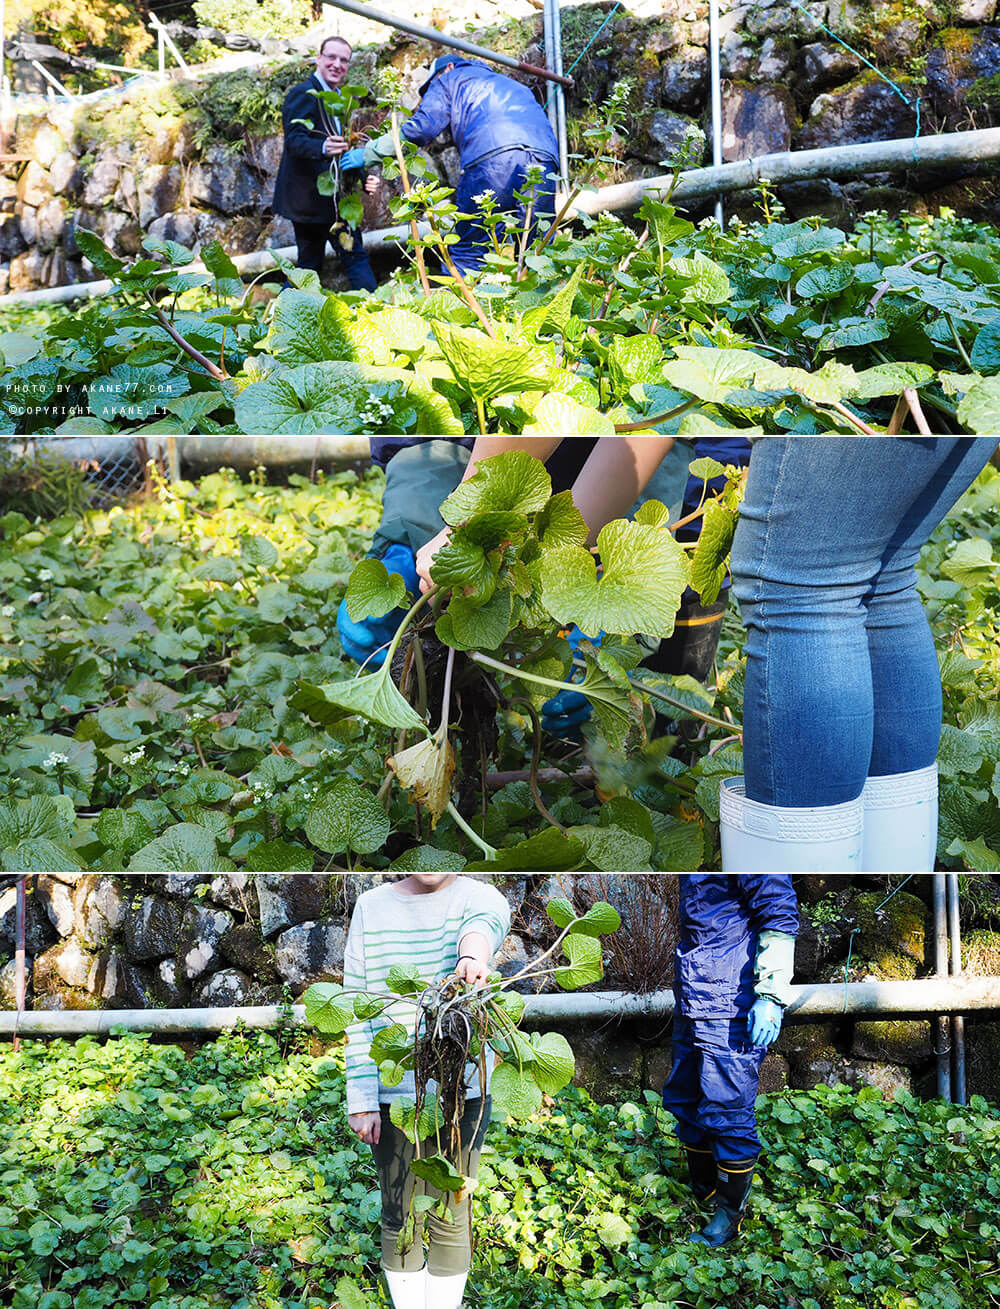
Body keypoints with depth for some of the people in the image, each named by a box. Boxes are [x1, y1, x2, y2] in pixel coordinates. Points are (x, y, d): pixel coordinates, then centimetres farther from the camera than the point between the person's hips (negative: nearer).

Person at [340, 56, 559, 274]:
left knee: (469, 256, -4)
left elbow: (421, 128, 9)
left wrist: (368, 153, 18)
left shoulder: (449, 79, 24)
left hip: (492, 154, -5)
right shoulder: (510, 84, 43)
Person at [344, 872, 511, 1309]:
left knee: (449, 1217, 6)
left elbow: (488, 917, -29)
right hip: (391, 1090, 1)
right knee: (397, 1217, 9)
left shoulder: (476, 895, -2)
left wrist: (474, 949, -54)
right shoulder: (371, 906, 3)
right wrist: (361, 1100, -6)